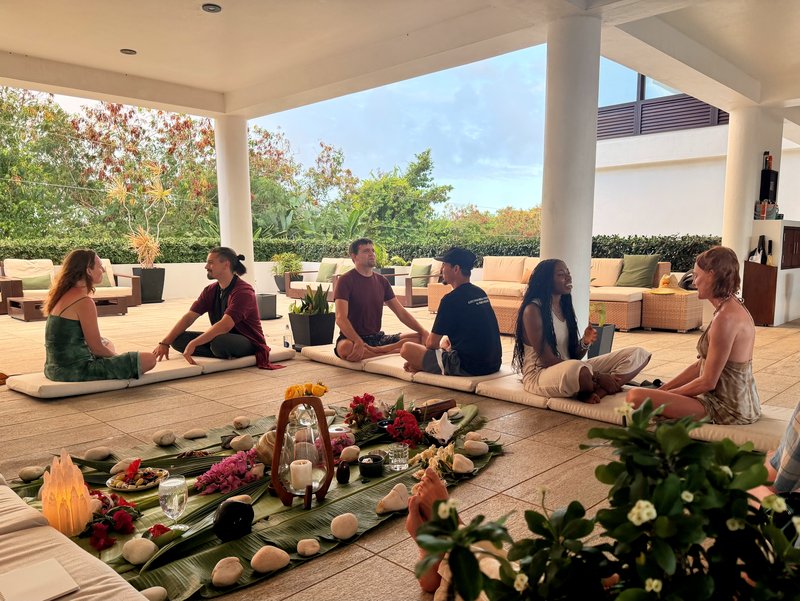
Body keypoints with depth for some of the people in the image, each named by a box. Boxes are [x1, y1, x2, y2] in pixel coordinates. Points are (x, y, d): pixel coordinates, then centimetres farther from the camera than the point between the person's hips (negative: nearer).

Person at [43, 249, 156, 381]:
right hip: (75, 370, -10)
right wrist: (118, 357, 4)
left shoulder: (63, 295, 11)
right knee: (149, 360, -13)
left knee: (107, 343, 38)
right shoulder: (84, 301, -19)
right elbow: (96, 348, -15)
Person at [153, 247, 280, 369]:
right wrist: (164, 343, -11)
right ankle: (227, 356, -15)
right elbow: (189, 317, 0)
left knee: (219, 342, -40)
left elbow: (225, 325, -31)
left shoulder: (243, 291, -21)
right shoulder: (210, 291, 4)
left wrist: (193, 344, -35)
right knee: (178, 339, -8)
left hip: (249, 342, -8)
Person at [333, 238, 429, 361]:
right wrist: (359, 342, -37)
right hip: (352, 338, -6)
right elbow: (341, 318, -21)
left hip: (378, 337, 6)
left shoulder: (382, 281, 9)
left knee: (420, 338, -9)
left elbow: (401, 312, 10)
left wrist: (423, 331, -5)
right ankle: (394, 351, -26)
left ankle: (376, 350, -22)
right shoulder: (345, 280, -9)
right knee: (345, 348, -41)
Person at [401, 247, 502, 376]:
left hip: (467, 367, -8)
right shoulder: (480, 293, 9)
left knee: (407, 348, -5)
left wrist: (440, 345, 12)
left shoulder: (452, 298, -15)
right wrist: (446, 340, 23)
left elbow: (431, 343, -9)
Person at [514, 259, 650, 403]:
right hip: (539, 375, -8)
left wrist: (585, 342, -12)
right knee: (575, 368, -45)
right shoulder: (532, 310, -12)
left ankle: (596, 392, -24)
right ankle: (600, 390, -11)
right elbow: (548, 360, -18)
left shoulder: (565, 306, 11)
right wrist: (597, 376, -21)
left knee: (638, 354, -3)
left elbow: (574, 356, 12)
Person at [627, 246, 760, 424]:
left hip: (728, 409, -10)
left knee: (636, 397, -24)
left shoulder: (726, 317, -23)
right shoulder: (733, 308, 9)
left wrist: (668, 394, -6)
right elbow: (702, 365, 12)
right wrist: (663, 389, 8)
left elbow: (707, 382, -21)